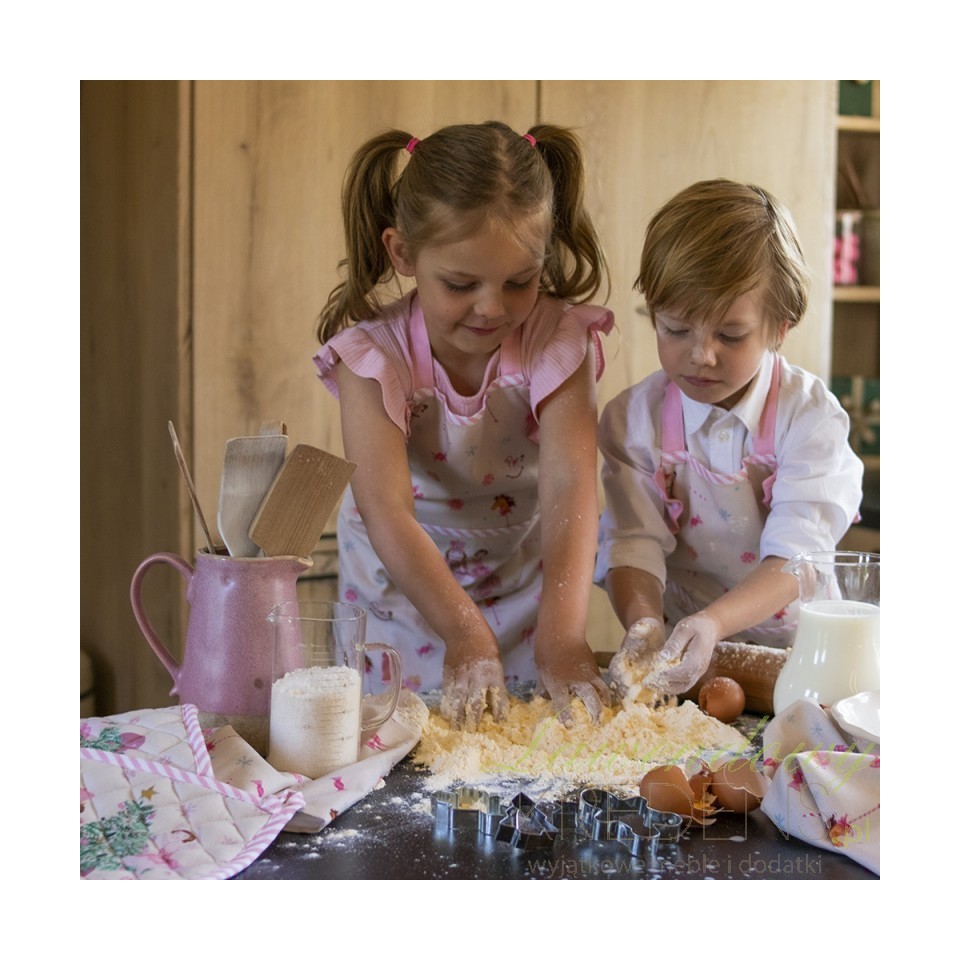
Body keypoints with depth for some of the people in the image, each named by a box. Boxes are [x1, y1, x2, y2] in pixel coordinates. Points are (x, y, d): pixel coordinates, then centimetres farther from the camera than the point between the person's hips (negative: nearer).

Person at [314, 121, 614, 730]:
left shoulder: (559, 339, -19)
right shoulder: (374, 355, -22)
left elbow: (570, 487, -31)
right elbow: (387, 513, -33)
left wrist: (562, 630, -45)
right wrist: (464, 634, -45)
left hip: (527, 586, 1)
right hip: (404, 597, 0)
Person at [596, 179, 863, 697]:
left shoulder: (810, 415, -9)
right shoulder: (632, 419, -3)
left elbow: (796, 555, -18)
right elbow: (632, 542, -10)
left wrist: (712, 623, -35)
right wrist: (643, 626, -31)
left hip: (792, 646, -2)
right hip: (680, 643, 2)